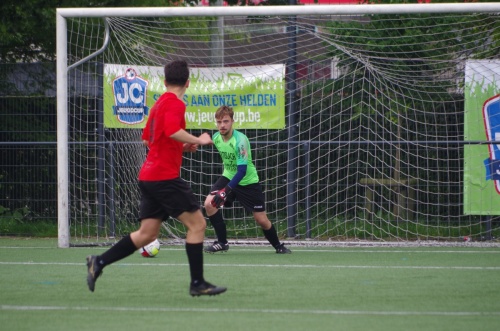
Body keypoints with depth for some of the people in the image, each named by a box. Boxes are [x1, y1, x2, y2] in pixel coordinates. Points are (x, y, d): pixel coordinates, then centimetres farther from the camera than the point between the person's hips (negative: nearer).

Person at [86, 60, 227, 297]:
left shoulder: (159, 103, 17)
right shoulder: (175, 104, -11)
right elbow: (173, 131, -29)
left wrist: (182, 146, 21)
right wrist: (198, 141, -15)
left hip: (149, 177, 9)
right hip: (165, 177, -9)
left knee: (147, 234, 10)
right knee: (197, 224, -4)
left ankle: (99, 262, 7)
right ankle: (197, 284, -4)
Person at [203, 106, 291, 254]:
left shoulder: (240, 140, -29)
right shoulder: (216, 138, -9)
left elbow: (242, 171, -33)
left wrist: (225, 191, -40)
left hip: (248, 182, -5)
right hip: (228, 177, 5)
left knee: (262, 220, 0)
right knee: (209, 203, -19)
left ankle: (278, 246, 26)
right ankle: (222, 242, -6)